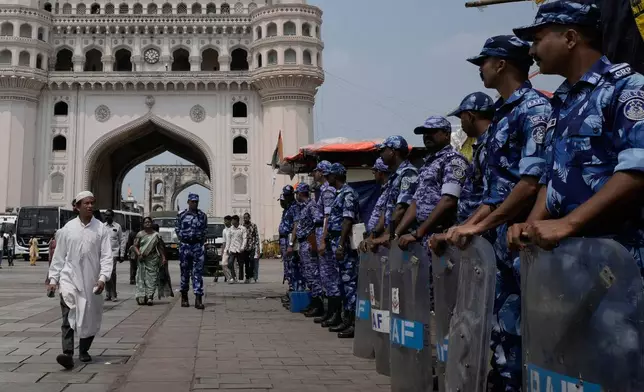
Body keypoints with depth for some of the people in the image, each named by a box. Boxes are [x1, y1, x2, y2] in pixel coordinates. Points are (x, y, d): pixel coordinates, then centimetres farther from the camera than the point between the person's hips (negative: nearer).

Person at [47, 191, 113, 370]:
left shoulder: (100, 229, 0)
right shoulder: (68, 228, 3)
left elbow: (106, 256, -4)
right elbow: (59, 255, 8)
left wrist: (103, 277, -16)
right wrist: (53, 278, 7)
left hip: (91, 281, 1)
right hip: (69, 278, -1)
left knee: (90, 318, 10)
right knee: (68, 315, -16)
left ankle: (84, 350, 30)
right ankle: (67, 353, -20)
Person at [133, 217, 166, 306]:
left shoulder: (156, 235, 10)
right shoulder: (140, 234, 8)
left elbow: (160, 247, 11)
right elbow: (135, 246, 5)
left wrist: (163, 257, 4)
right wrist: (138, 254, -12)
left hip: (153, 259, 0)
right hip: (142, 259, 0)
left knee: (152, 278, -5)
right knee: (141, 277, -4)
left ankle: (149, 297, -7)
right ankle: (141, 296, -2)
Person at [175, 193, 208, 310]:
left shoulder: (202, 216, 5)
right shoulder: (181, 215, 4)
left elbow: (205, 230, 11)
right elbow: (177, 229, 11)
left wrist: (201, 241, 2)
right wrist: (182, 238, 2)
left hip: (198, 246, 0)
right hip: (184, 245, 0)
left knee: (198, 272, -5)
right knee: (184, 272, 7)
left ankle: (198, 299, -8)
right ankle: (184, 297, 20)